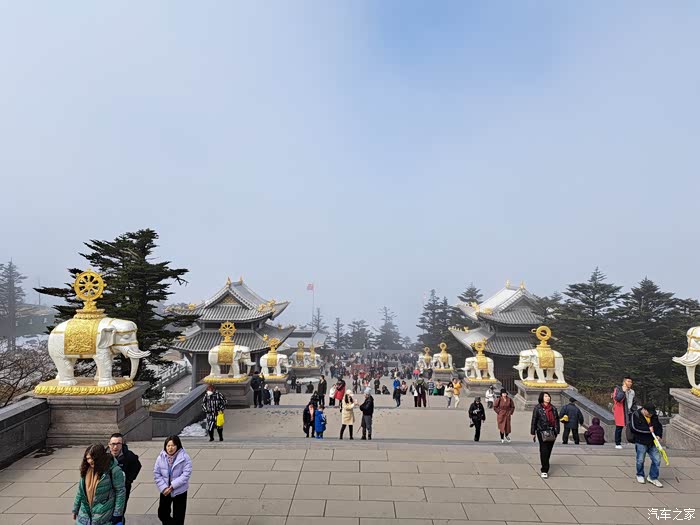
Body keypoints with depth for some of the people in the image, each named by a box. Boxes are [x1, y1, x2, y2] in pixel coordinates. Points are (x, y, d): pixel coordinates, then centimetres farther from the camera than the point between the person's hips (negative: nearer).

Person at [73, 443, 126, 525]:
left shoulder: (113, 470, -17)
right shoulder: (86, 469, 1)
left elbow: (120, 492, -14)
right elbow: (80, 490, 13)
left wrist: (117, 514, -13)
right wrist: (75, 509, 16)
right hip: (86, 514, 6)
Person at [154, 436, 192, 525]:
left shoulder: (184, 458, -16)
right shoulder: (161, 458, -6)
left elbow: (186, 474, -19)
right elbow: (156, 474, -4)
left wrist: (172, 486, -22)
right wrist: (164, 488, -15)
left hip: (179, 491, -3)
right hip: (165, 491, 3)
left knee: (178, 517, 7)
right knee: (162, 514, 15)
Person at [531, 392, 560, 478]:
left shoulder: (553, 408, 8)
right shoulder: (537, 408, -4)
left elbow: (557, 420, 14)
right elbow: (534, 421, -2)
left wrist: (557, 431, 11)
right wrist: (533, 433, -2)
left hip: (552, 433, 5)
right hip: (542, 432, -4)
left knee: (549, 451, 11)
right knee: (544, 451, -7)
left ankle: (544, 467, 29)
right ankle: (544, 470, -1)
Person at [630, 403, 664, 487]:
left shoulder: (654, 416, 6)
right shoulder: (635, 415, -12)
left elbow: (659, 426, 17)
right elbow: (634, 428, -20)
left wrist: (659, 435, -1)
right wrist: (648, 429, -20)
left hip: (652, 442, 5)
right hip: (641, 442, -5)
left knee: (657, 460, 2)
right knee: (640, 460, 6)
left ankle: (653, 477, 18)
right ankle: (640, 475, 29)